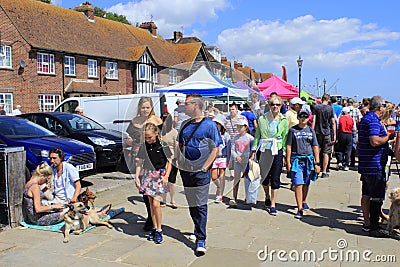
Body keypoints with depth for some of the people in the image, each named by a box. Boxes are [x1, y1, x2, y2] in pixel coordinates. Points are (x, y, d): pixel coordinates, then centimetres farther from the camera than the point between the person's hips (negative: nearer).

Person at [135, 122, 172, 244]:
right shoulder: (143, 147, 3)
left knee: (156, 203, -10)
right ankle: (154, 228, 21)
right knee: (150, 203, 8)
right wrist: (137, 177, -1)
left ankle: (159, 230, 3)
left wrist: (166, 176, -9)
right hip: (148, 176, 4)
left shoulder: (163, 146, -6)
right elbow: (139, 163, 8)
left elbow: (169, 162, -1)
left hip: (160, 176, -4)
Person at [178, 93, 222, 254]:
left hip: (200, 173, -6)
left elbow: (215, 149, -8)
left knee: (201, 206, -4)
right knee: (191, 205, 14)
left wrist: (204, 167, -14)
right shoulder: (185, 124, 12)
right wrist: (180, 163, 6)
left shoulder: (209, 125, -6)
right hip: (185, 171, 6)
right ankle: (198, 230, 30)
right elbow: (180, 145, 20)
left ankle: (200, 240, -2)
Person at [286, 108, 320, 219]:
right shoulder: (293, 130, 2)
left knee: (306, 184, 14)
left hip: (309, 159, 3)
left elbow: (315, 147, 10)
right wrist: (288, 162, -3)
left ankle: (304, 202, 37)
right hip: (296, 160, -3)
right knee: (298, 184, -9)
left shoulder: (311, 131, 9)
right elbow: (288, 147, 2)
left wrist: (317, 163, 5)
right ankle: (300, 209, -6)